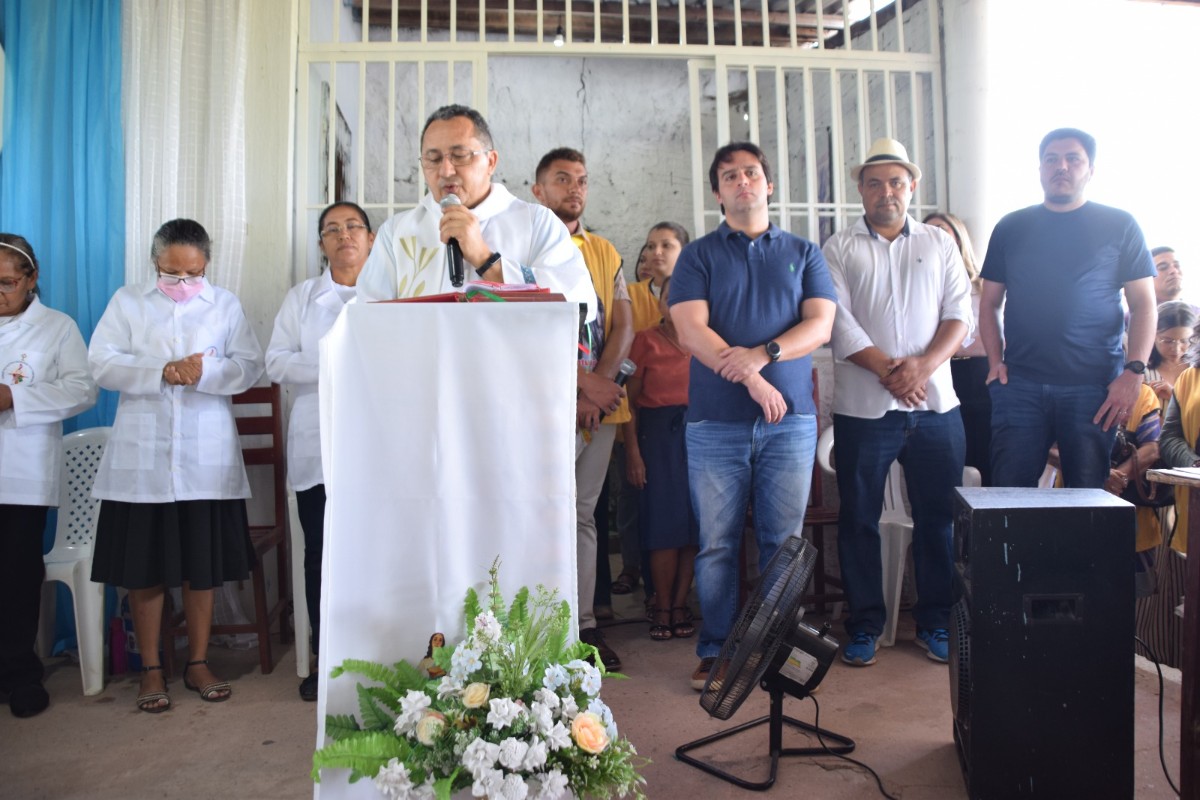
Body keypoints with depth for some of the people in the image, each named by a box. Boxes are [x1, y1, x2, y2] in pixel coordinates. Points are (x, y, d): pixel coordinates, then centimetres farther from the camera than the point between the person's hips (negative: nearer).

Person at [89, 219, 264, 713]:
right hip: (142, 455, 0)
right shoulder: (127, 302, 7)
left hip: (207, 456, 0)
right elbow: (102, 363, -4)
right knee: (145, 567, 5)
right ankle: (151, 669, 19)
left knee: (204, 565, 6)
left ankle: (198, 663, 21)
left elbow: (249, 368, -1)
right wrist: (161, 372, -18)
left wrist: (205, 371, -19)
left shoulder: (225, 305, 8)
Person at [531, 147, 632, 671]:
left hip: (600, 406, 5)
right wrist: (585, 380, -16)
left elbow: (623, 326, 8)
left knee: (583, 515, 9)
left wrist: (600, 385, -8)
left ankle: (584, 624, 16)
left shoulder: (604, 252, 17)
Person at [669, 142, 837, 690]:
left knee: (785, 542, 4)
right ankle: (715, 652, 13)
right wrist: (752, 380, -13)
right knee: (717, 543, 2)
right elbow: (691, 332, -4)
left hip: (791, 419, 1)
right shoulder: (698, 255, 9)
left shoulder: (803, 253, 15)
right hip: (716, 421, -1)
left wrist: (763, 353, -15)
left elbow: (820, 326, 3)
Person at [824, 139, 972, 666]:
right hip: (862, 406, -2)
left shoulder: (940, 243, 13)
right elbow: (838, 323, -5)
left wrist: (924, 365, -13)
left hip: (935, 404, 2)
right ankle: (864, 624, 18)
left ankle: (936, 622, 22)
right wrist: (889, 371, -15)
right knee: (858, 518, 4)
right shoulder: (839, 249, 6)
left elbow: (960, 313, 4)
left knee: (938, 517, 7)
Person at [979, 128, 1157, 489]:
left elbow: (1143, 303, 4)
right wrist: (995, 361, -1)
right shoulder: (1011, 228, 12)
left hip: (1094, 387, -1)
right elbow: (990, 303, 13)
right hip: (1020, 385, 1)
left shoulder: (1120, 227, 7)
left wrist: (1133, 372, -8)